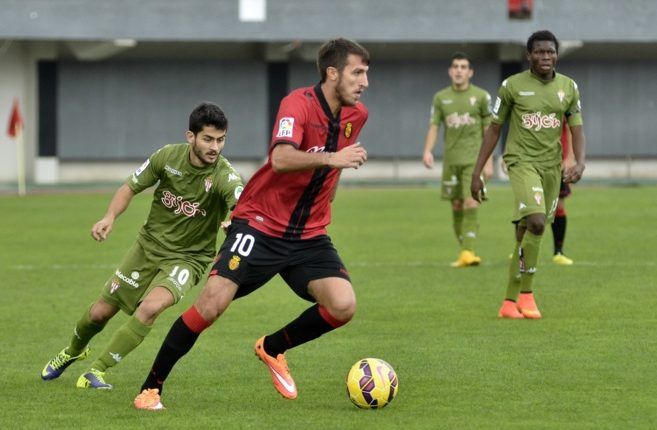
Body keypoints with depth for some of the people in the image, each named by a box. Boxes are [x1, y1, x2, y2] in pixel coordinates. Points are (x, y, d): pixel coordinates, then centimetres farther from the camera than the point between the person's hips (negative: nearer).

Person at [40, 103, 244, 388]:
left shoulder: (224, 176, -25)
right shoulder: (168, 156, -14)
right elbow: (131, 187, 1)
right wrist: (110, 217, -16)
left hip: (188, 258, -3)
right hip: (150, 244, 3)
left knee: (151, 306, -30)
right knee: (101, 311, 10)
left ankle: (97, 370, -14)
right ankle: (73, 352, 46)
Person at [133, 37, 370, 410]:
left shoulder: (357, 114, 3)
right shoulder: (298, 104, -18)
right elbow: (281, 159, -36)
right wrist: (330, 158, -45)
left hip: (309, 235, 6)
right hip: (260, 223, -6)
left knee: (344, 305, -16)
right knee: (213, 302, -17)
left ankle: (273, 348, 12)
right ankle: (152, 387, 0)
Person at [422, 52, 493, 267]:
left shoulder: (481, 96, 1)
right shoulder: (441, 97, 9)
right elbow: (434, 126, 8)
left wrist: (488, 162, -1)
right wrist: (428, 150, -10)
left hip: (474, 158, -3)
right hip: (451, 159, 3)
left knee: (471, 203, -15)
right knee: (456, 206, 6)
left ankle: (468, 252, -19)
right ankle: (464, 250, 15)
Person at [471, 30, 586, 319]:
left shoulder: (569, 87, 6)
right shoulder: (512, 86, -4)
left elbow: (576, 129, 7)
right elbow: (494, 130, 2)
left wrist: (580, 163, -13)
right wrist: (476, 174, 1)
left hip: (552, 165, 4)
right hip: (522, 161, -4)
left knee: (527, 233, 6)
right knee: (536, 221, -24)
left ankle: (510, 302, 14)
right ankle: (526, 293, -12)